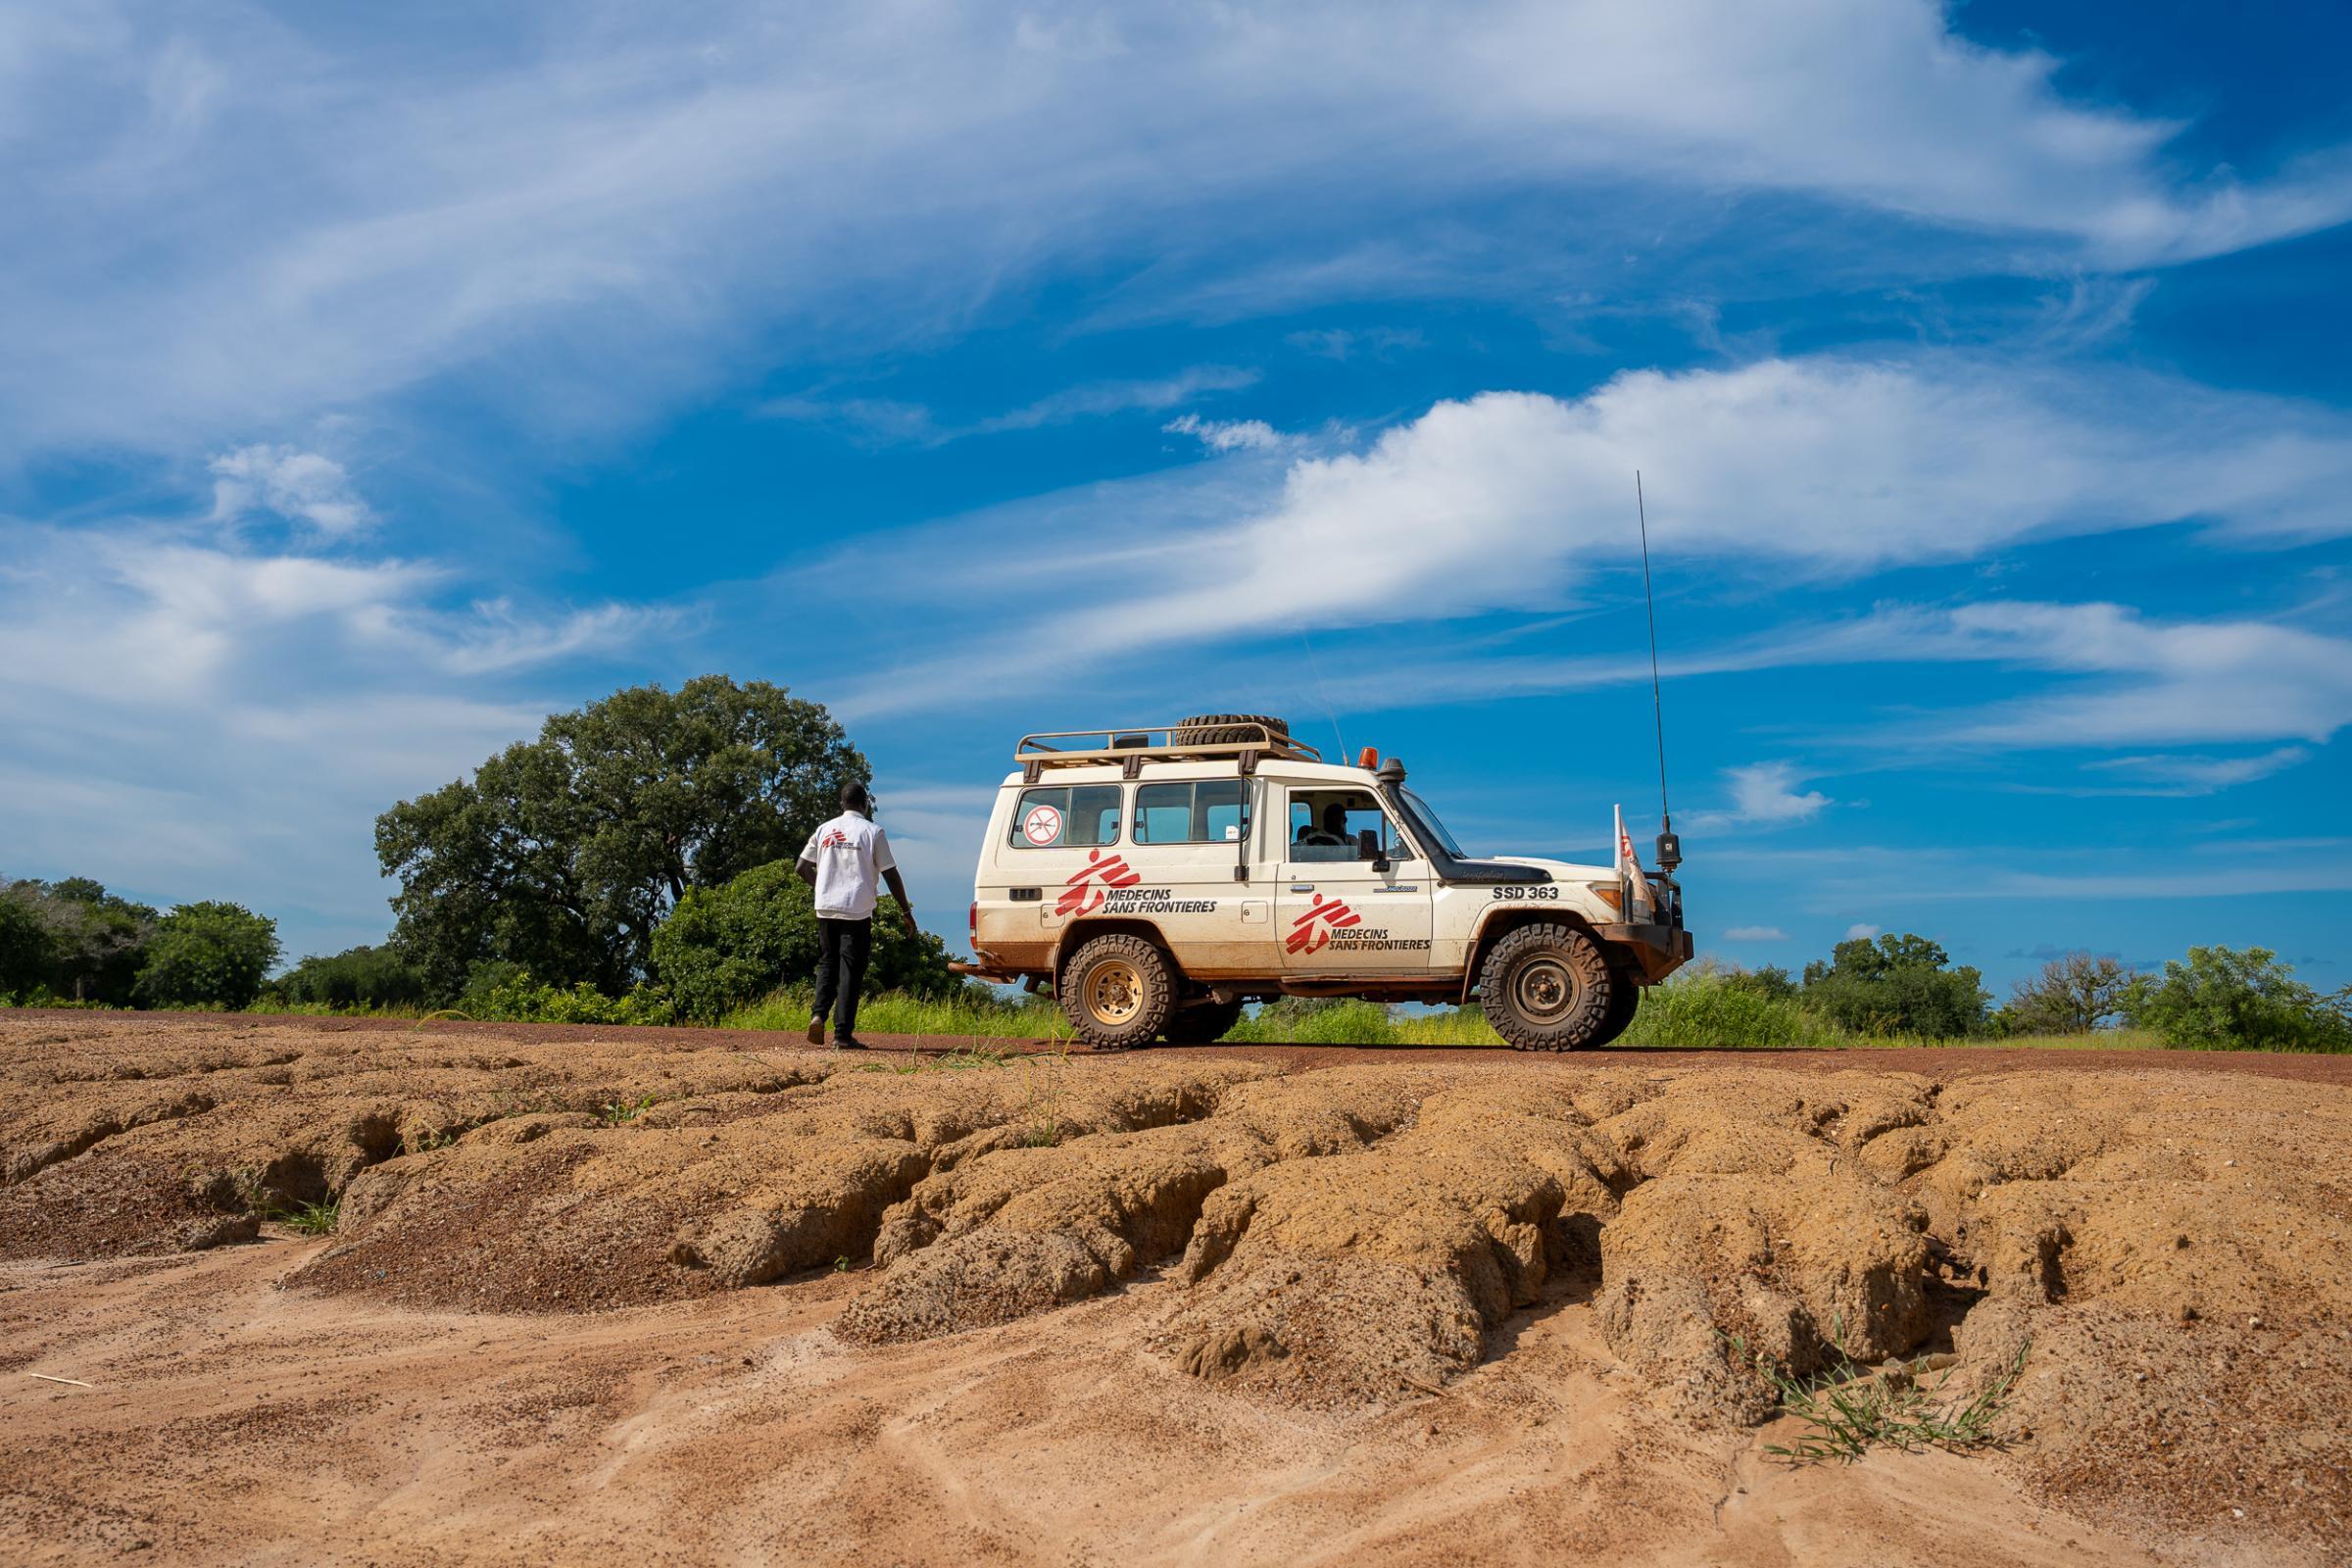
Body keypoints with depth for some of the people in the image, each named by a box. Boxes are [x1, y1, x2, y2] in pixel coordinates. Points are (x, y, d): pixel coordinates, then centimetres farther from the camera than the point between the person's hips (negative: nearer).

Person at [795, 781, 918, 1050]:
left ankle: (818, 1014, -3)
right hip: (857, 912, -4)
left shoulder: (825, 830, 9)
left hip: (826, 909, 4)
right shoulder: (871, 831, -2)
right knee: (851, 971, 0)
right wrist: (906, 911, 5)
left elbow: (801, 868, 10)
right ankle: (843, 1035, -2)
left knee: (827, 964, 18)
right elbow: (891, 875, -3)